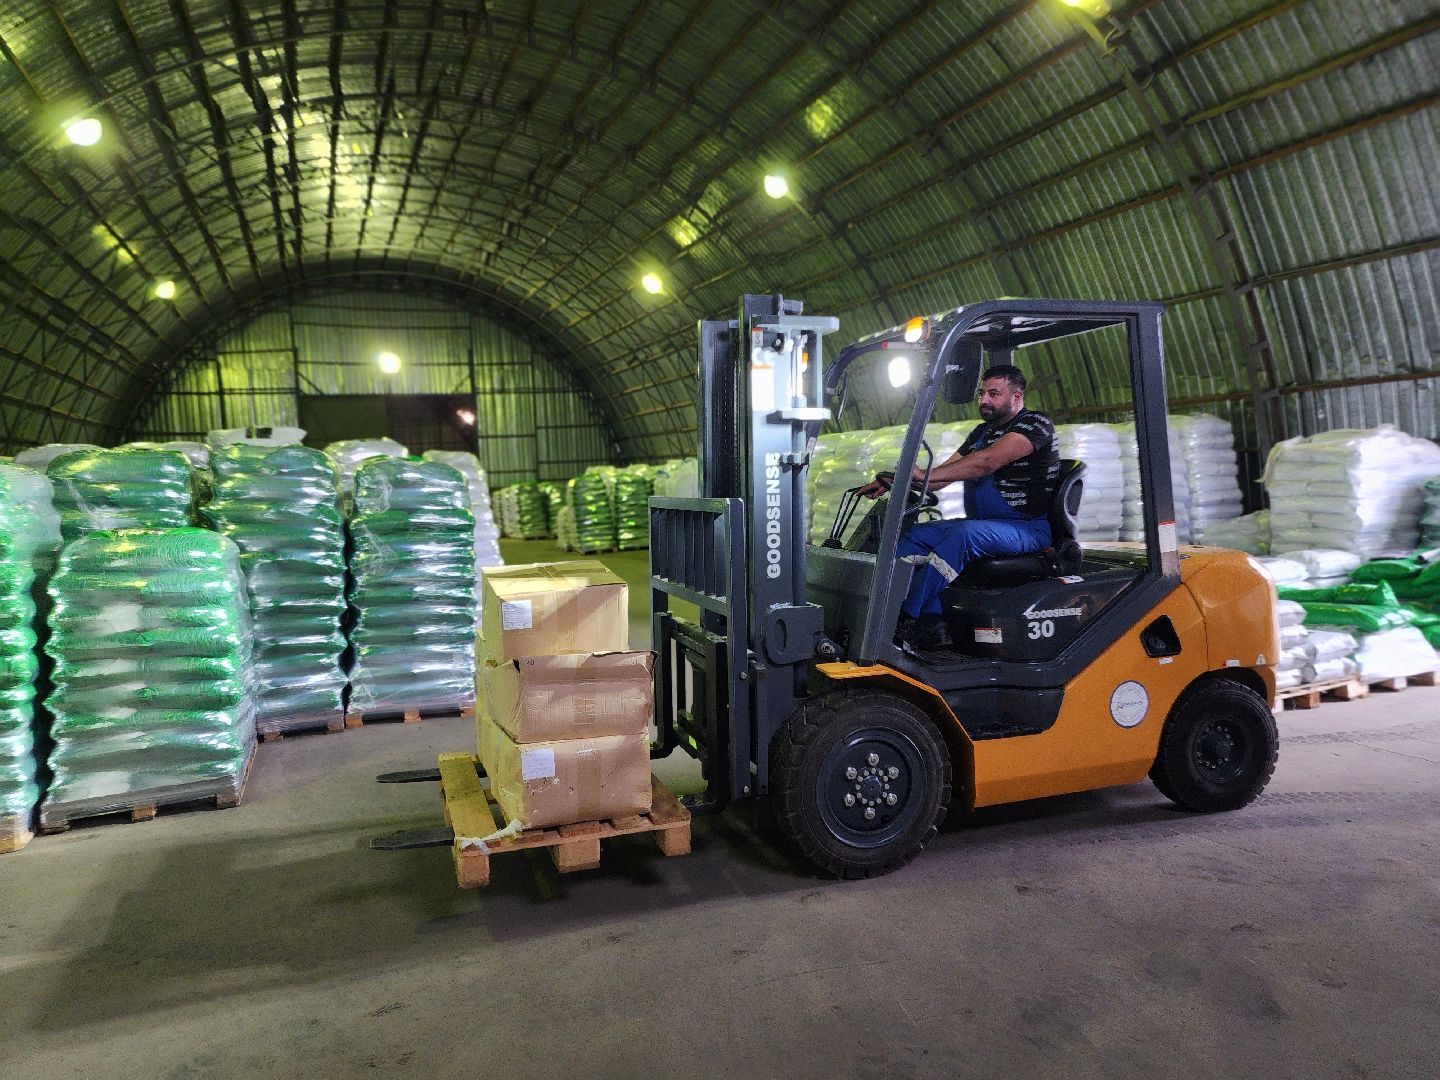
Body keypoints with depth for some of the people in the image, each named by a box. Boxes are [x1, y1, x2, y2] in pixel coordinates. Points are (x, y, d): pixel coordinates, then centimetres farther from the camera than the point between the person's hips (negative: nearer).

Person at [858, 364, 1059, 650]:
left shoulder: (1035, 423, -9)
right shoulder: (982, 432, 19)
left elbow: (987, 462, -26)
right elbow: (944, 472, 13)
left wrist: (924, 475, -33)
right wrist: (892, 484, -5)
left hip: (1029, 529, -8)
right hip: (982, 524, 9)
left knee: (963, 534, -35)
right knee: (913, 535, -10)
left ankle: (907, 619, -34)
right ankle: (932, 621, -26)